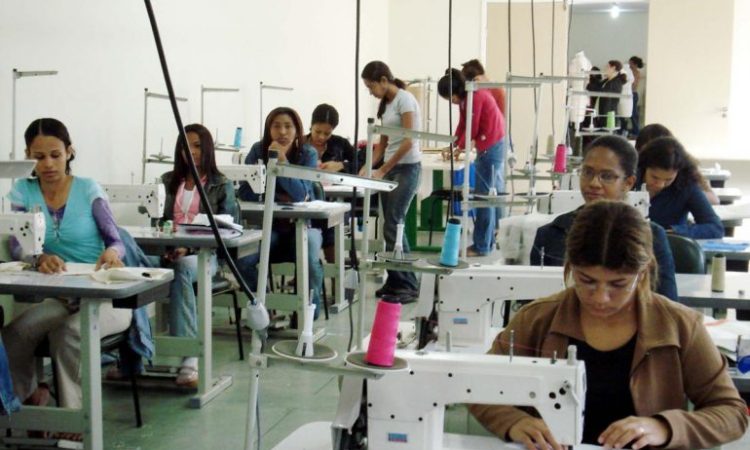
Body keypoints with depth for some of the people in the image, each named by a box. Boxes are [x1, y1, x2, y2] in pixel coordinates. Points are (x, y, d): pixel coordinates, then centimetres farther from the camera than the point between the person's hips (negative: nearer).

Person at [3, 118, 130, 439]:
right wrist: (40, 259, -34)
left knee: (70, 332, -33)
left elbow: (116, 242, -8)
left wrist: (112, 253, -34)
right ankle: (30, 395, 1)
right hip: (58, 297, 3)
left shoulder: (88, 189, -1)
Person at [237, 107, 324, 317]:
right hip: (268, 224, 2)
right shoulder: (258, 150, -3)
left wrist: (283, 161, -27)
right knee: (242, 259, -25)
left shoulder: (308, 154, -6)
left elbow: (300, 194, -21)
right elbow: (246, 194, -8)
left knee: (310, 261, -31)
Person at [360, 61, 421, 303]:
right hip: (390, 168, 8)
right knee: (390, 227, 6)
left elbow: (409, 141, -17)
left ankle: (408, 286, -7)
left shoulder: (404, 99, -10)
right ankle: (395, 281, 11)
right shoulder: (386, 104, 15)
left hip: (407, 168, -8)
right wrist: (368, 167, 3)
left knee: (393, 226, -12)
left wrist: (383, 170, -17)